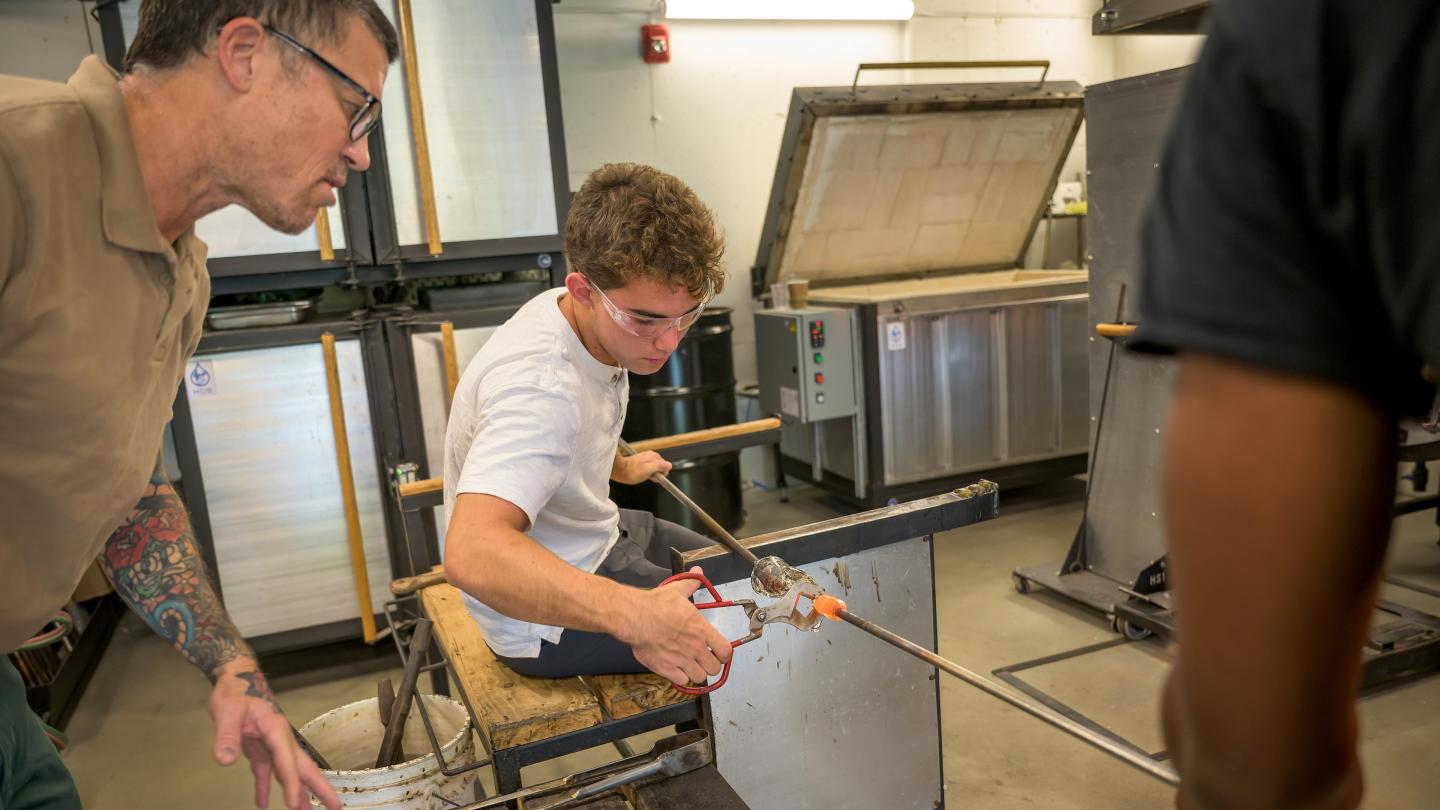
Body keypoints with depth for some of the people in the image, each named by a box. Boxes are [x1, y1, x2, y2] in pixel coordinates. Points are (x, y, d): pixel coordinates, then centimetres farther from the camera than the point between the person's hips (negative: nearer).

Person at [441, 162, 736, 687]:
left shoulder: (601, 323, -7)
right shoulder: (540, 386, -36)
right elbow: (471, 553, -50)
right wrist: (633, 614, -59)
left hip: (596, 538, 9)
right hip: (547, 624, -9)